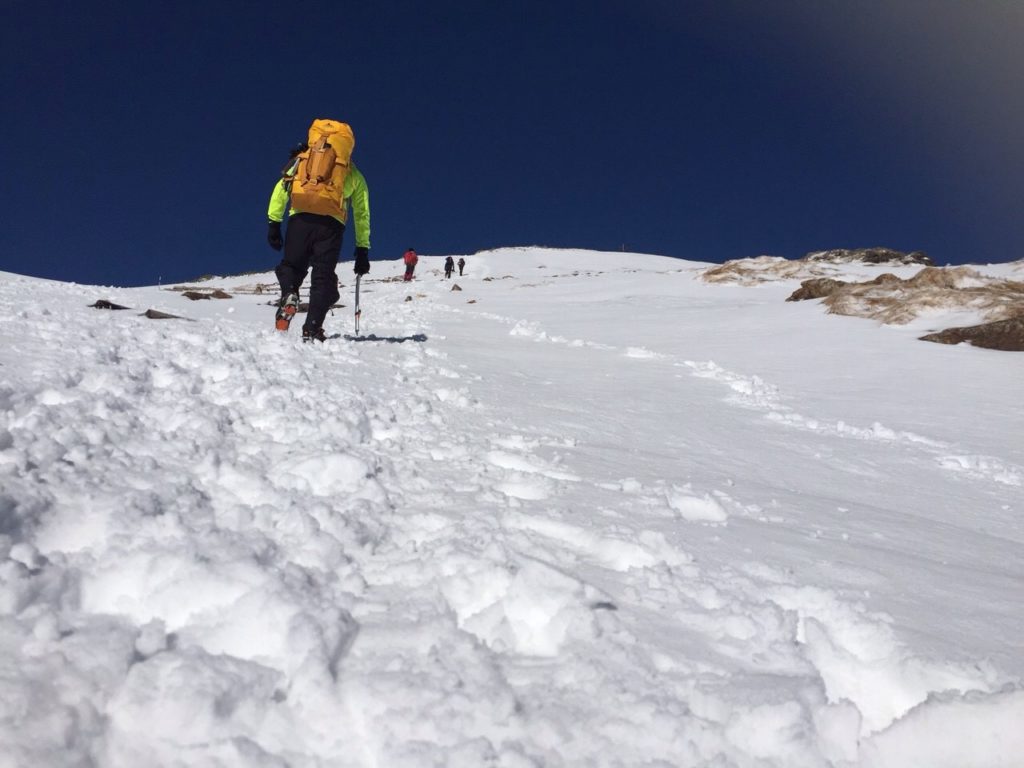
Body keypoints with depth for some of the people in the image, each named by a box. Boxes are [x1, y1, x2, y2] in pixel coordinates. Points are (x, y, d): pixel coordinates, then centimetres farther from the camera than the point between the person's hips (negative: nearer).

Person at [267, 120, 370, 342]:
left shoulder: (302, 159, 25)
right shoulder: (354, 174, 26)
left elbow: (281, 188, 12)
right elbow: (362, 215, 24)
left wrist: (273, 223, 10)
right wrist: (362, 250, 27)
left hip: (300, 218, 0)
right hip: (332, 223, 0)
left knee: (291, 266, 18)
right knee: (323, 278, 4)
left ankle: (288, 295, -13)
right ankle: (311, 330, -7)